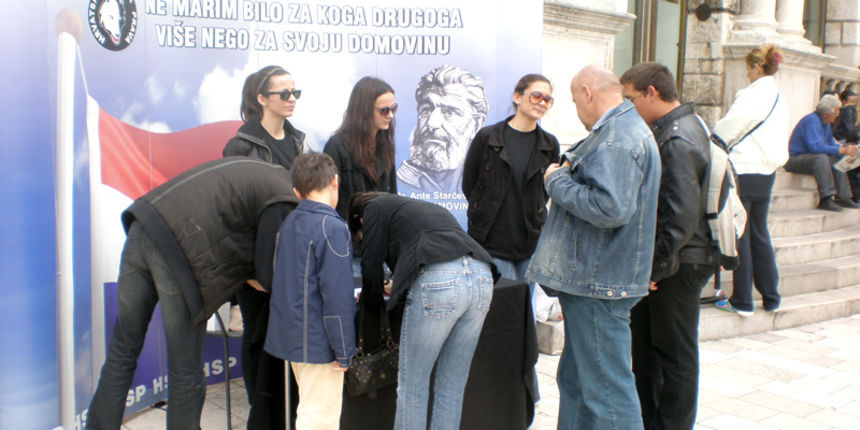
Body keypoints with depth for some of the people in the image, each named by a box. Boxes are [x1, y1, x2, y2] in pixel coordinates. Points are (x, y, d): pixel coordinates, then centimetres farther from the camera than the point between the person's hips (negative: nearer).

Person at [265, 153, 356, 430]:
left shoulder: (288, 223, 7)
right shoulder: (332, 228, -19)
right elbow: (337, 295, -21)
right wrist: (343, 351, -14)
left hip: (290, 333, 9)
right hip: (318, 343, -9)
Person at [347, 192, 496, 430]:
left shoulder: (374, 208, 17)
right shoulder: (427, 207, 37)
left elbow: (371, 270, 12)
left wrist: (367, 304, 30)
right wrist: (399, 288, 51)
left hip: (439, 280, -7)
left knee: (412, 387, 6)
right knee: (452, 386, 16)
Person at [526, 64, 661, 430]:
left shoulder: (617, 140, -18)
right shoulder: (627, 129, 17)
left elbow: (610, 208, -29)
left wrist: (558, 181, -16)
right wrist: (569, 172, 9)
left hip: (599, 286, -11)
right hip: (589, 279, 11)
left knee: (607, 391, -2)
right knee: (576, 382, 20)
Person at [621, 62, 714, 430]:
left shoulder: (677, 141, -20)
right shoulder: (673, 128, 11)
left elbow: (681, 218, -27)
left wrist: (653, 267, -19)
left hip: (677, 266, -10)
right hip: (659, 262, 10)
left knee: (675, 356, 4)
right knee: (644, 344, 19)